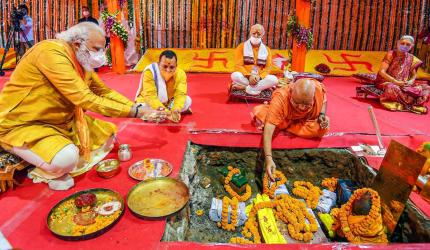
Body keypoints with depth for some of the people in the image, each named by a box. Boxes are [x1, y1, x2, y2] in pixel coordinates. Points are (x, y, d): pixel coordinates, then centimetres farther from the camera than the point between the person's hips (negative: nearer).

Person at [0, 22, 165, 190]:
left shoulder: (83, 59, 0)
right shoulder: (51, 53, -26)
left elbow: (104, 91, 5)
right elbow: (86, 99, -32)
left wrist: (139, 108, -8)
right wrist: (135, 112, -30)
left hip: (61, 122, 9)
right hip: (21, 126, -9)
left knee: (107, 133, 4)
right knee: (66, 158, -33)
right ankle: (44, 169, 2)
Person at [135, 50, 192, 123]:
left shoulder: (181, 74, -21)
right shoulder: (149, 72, -30)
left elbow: (180, 94, -27)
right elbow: (150, 96, -35)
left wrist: (176, 110, -48)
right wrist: (164, 111, -50)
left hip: (168, 103, 3)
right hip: (147, 103, -2)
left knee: (187, 100, -14)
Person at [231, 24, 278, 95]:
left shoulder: (266, 49, 9)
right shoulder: (242, 47, 3)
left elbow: (268, 68, 3)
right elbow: (238, 65, -5)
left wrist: (259, 77, -18)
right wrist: (249, 76, -21)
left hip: (260, 78, 2)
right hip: (245, 77, -2)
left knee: (274, 79, -26)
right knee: (235, 75, -33)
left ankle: (244, 87, -26)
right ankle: (262, 86, -24)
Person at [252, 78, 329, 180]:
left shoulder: (319, 88, -32)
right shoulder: (280, 98, -42)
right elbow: (268, 129, -48)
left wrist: (322, 115, -25)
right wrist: (268, 158, -58)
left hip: (306, 120, 5)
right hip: (284, 118, -4)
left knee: (323, 128, -29)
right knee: (258, 113, -29)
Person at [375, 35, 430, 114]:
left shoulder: (411, 58, 6)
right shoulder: (391, 54, -8)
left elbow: (414, 75, 14)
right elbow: (381, 72, -16)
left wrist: (410, 82, -11)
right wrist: (396, 82, -24)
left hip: (404, 84, 5)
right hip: (386, 82, -5)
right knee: (393, 88, -40)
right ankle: (412, 102, -17)